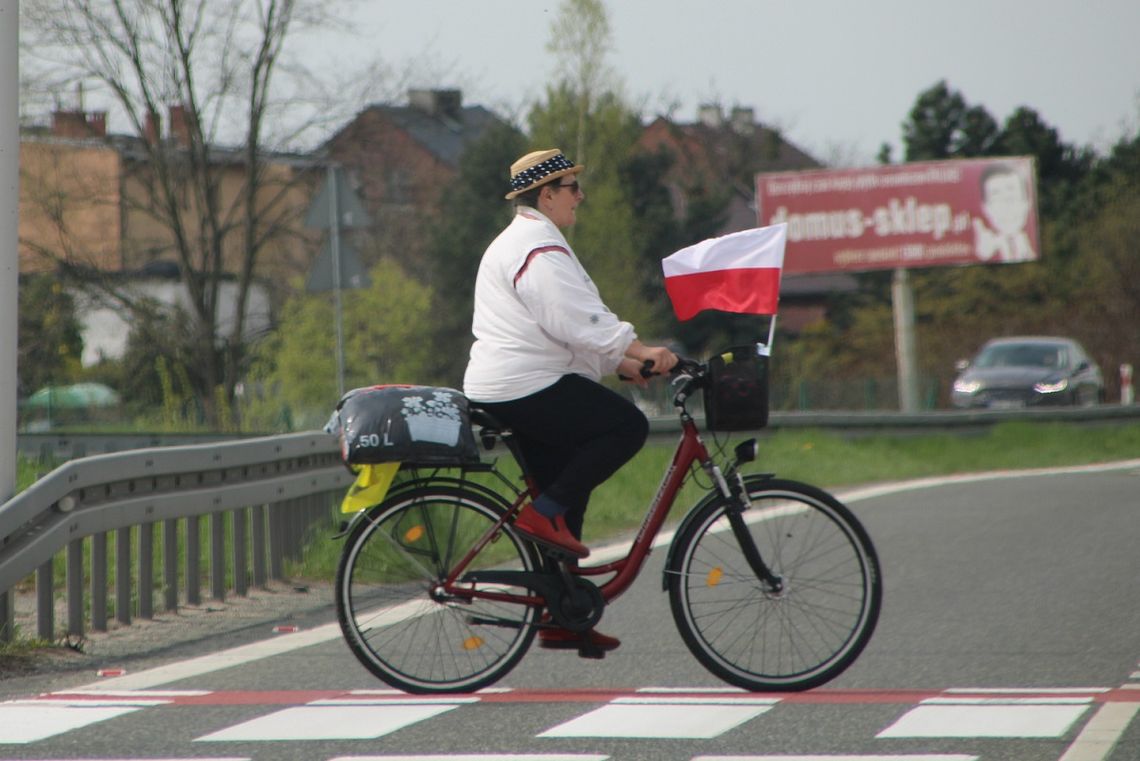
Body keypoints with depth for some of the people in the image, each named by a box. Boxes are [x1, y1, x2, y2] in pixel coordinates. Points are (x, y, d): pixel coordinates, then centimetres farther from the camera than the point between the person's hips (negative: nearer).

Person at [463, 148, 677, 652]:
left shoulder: (520, 243, 23)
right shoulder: (540, 248, -12)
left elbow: (569, 324, 26)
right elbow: (577, 321, -22)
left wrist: (620, 362, 19)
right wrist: (641, 351, -23)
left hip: (503, 392, 11)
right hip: (529, 388, -11)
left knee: (565, 493, 13)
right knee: (627, 425, -13)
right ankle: (544, 513, -11)